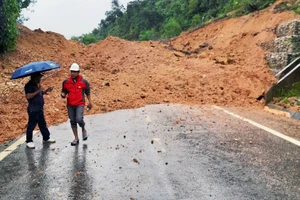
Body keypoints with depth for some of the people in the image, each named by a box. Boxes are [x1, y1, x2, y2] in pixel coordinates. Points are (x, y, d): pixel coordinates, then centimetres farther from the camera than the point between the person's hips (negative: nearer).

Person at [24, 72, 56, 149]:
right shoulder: (28, 86, -14)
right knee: (31, 125, -1)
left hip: (40, 109, 9)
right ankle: (29, 141, 10)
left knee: (43, 124, 17)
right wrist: (38, 90, -27)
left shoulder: (36, 85, 14)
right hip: (33, 110, -9)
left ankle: (46, 138, 29)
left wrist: (46, 90, 4)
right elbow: (28, 96, -26)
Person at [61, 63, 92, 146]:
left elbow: (88, 92, 7)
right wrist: (63, 95, -12)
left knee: (79, 119, -20)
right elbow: (64, 91, 12)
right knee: (72, 121, 8)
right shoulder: (66, 82, 1)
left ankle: (83, 130, 14)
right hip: (70, 105, 3)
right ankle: (76, 138, 22)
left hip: (80, 104, -3)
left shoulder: (83, 82, -3)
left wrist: (90, 102, 9)